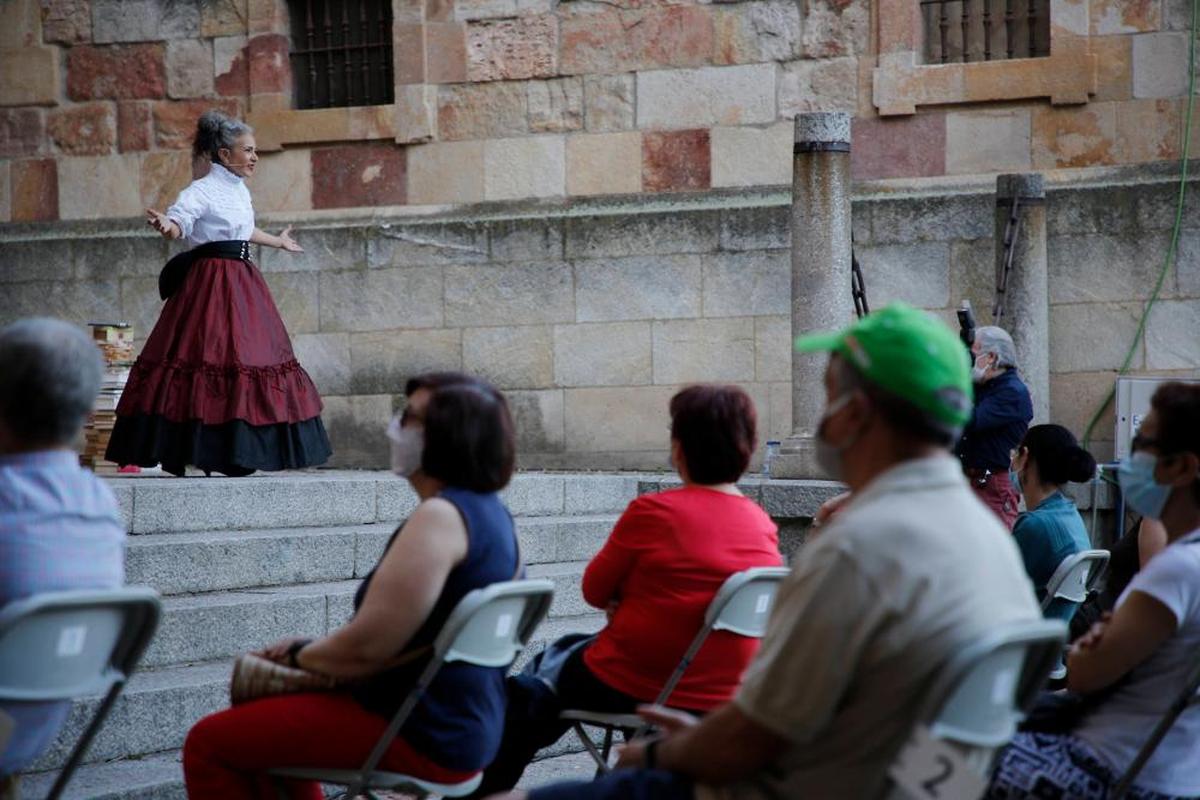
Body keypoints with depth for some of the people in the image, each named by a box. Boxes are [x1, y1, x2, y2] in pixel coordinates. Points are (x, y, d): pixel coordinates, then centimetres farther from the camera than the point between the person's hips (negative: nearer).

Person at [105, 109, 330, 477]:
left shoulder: (240, 190, 17)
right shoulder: (203, 190, -8)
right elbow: (180, 219, -22)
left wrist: (278, 242, 52)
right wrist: (165, 225, -46)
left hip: (243, 282, 9)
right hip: (212, 280, -9)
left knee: (248, 359, 6)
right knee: (211, 357, -13)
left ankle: (237, 454, 9)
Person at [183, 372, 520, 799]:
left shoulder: (440, 516, -22)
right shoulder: (490, 512, 10)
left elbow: (366, 648, -25)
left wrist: (300, 655, -5)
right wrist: (312, 650, 13)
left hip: (420, 738, -11)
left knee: (210, 743, -3)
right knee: (267, 728, 29)